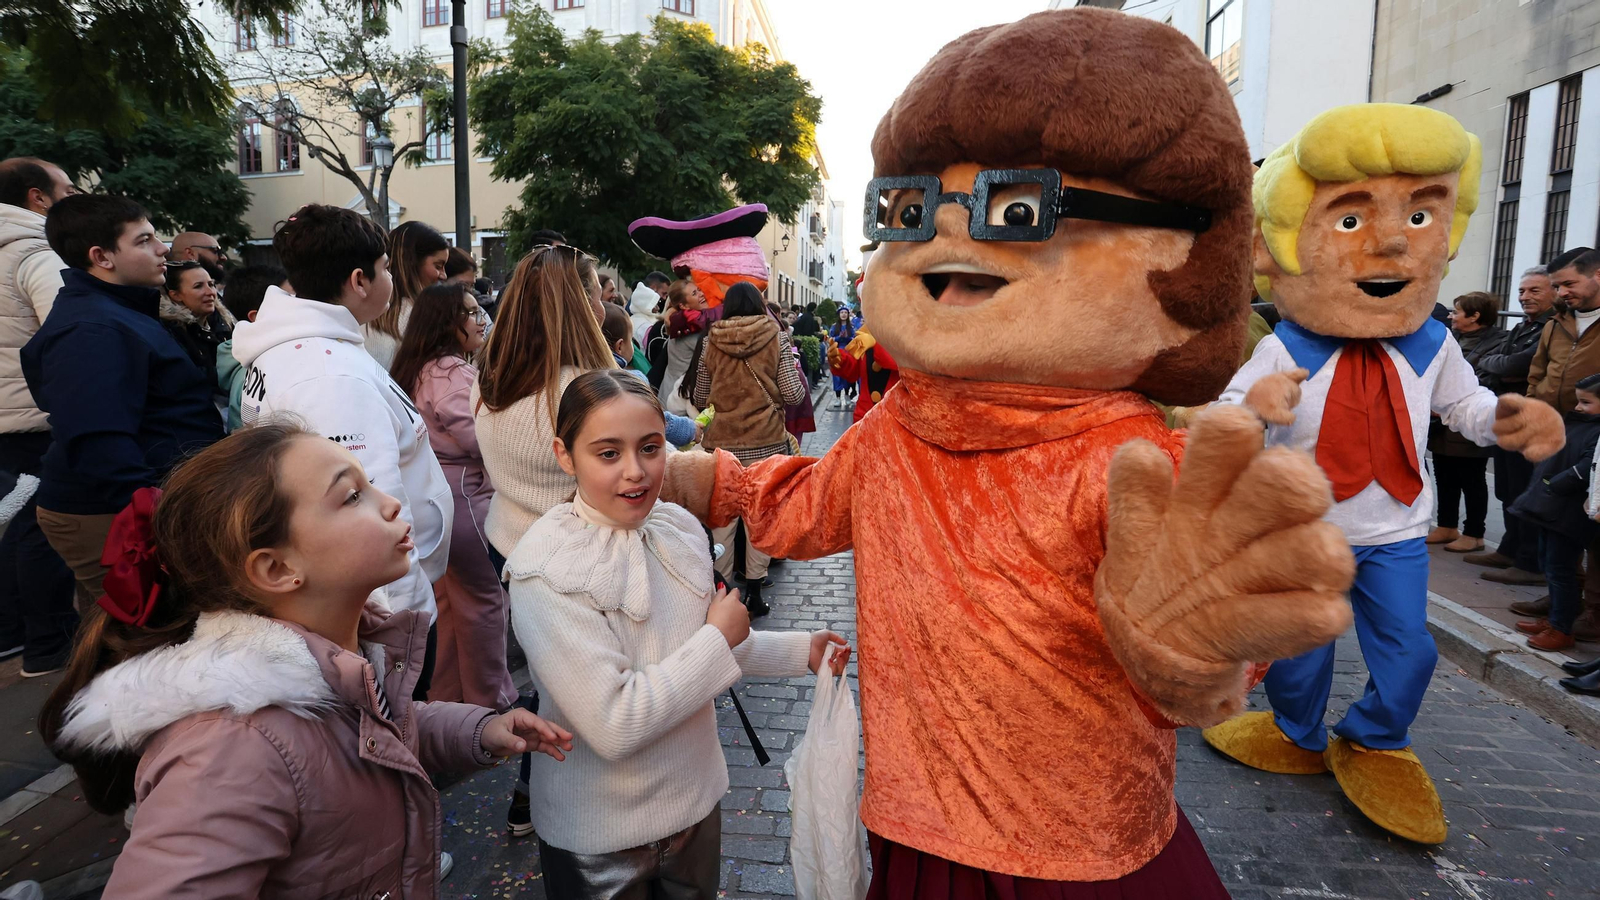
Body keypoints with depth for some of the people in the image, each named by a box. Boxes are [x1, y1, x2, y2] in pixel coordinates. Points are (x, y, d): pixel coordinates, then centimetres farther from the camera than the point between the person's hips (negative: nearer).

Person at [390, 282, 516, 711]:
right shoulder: (453, 372, -19)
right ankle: (491, 700, 15)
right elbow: (484, 443, -22)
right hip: (464, 499, -10)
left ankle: (444, 694, 31)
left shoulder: (418, 370, 12)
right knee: (484, 599, 3)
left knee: (445, 599, 18)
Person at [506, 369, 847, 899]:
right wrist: (720, 637, -21)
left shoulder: (679, 526, -5)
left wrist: (800, 651, 7)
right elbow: (613, 726, -29)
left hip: (696, 800, 6)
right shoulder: (546, 570, -25)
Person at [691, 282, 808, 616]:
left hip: (722, 441, 1)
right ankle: (753, 591, 13)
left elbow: (700, 398, 7)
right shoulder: (776, 338, -2)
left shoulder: (711, 342, 2)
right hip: (767, 441, -1)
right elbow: (793, 394, -4)